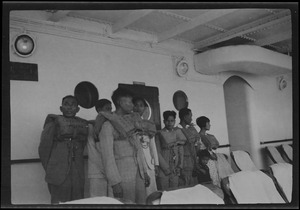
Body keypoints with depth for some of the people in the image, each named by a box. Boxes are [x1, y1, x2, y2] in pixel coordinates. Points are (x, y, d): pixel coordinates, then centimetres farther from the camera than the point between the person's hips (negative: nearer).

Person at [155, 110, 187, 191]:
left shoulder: (178, 131, 8)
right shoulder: (159, 134, -2)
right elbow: (158, 153, -4)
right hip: (163, 169, -3)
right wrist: (166, 168, -8)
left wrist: (180, 166, 0)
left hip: (175, 169, 3)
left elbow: (181, 150, 8)